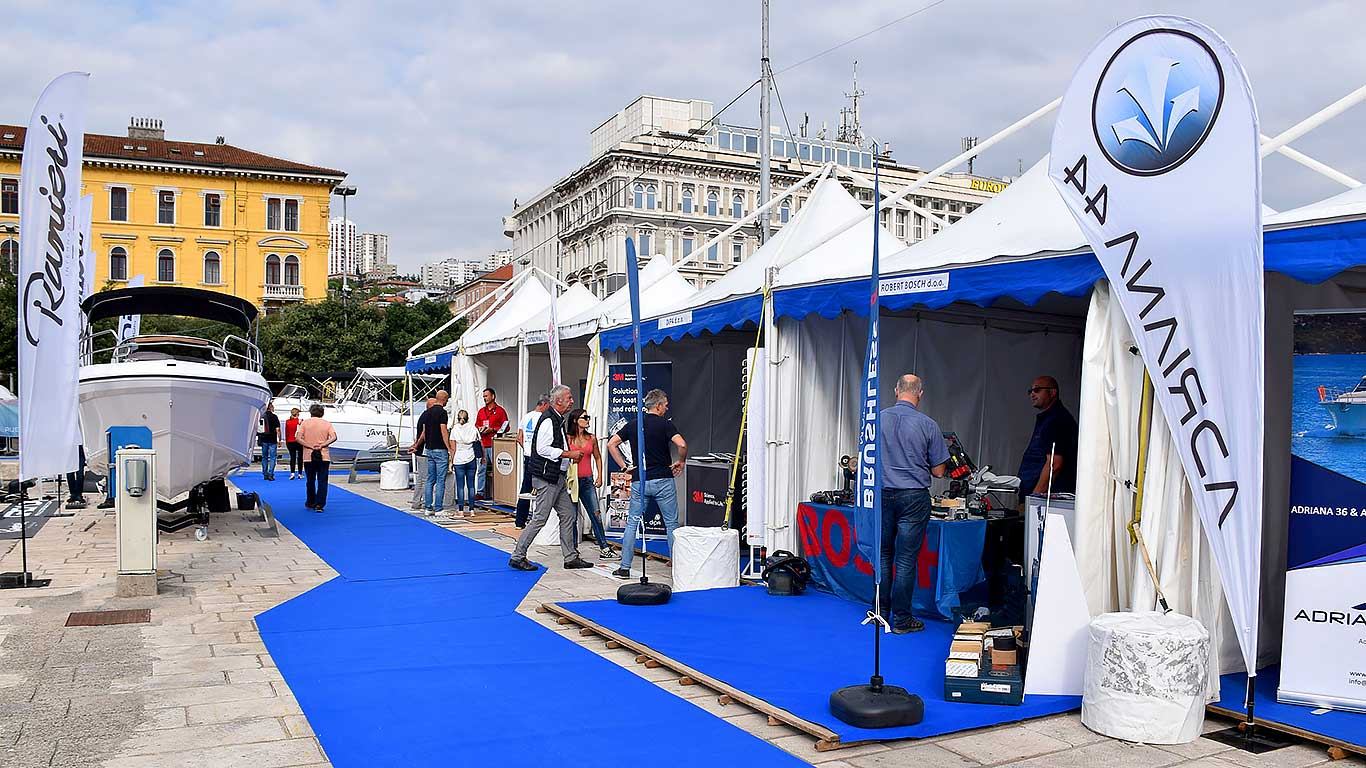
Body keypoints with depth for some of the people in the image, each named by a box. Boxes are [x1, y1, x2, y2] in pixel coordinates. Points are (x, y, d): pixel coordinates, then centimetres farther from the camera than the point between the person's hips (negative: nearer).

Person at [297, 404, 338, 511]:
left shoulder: (305, 423, 2)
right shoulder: (327, 423, 3)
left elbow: (298, 438, -8)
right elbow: (333, 438, -10)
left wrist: (309, 446, -9)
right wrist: (322, 445, -10)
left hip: (308, 457, 1)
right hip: (324, 457, -1)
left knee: (310, 481, 14)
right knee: (322, 481, 1)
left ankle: (310, 503, 25)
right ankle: (319, 504, -5)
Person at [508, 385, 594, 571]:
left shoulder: (558, 420, 16)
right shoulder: (548, 420, -15)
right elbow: (543, 449, -23)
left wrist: (570, 458, 14)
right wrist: (569, 454, -18)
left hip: (558, 477, 10)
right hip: (546, 478, -10)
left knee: (569, 516, 10)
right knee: (539, 519, -4)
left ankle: (571, 557, 16)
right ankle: (517, 557, 5)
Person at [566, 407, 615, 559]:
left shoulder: (591, 438, 6)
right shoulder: (567, 438, -5)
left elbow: (597, 458, 15)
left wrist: (599, 476, 10)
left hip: (587, 481, 3)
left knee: (596, 514, 1)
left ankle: (604, 548, 5)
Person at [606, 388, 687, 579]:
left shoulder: (632, 425, 6)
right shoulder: (665, 424, -7)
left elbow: (611, 444, 5)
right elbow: (682, 445, -20)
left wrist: (624, 466, 8)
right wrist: (681, 462, -2)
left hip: (639, 481, 3)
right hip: (663, 480, -3)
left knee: (632, 523, 9)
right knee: (672, 524, 8)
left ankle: (625, 567, 6)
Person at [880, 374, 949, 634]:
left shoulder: (878, 419, -4)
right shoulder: (928, 425, -8)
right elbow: (938, 471, -2)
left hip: (883, 494, 3)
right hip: (913, 497, -2)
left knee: (883, 555, 14)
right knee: (906, 560, 3)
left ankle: (881, 612, 21)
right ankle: (901, 619, 9)